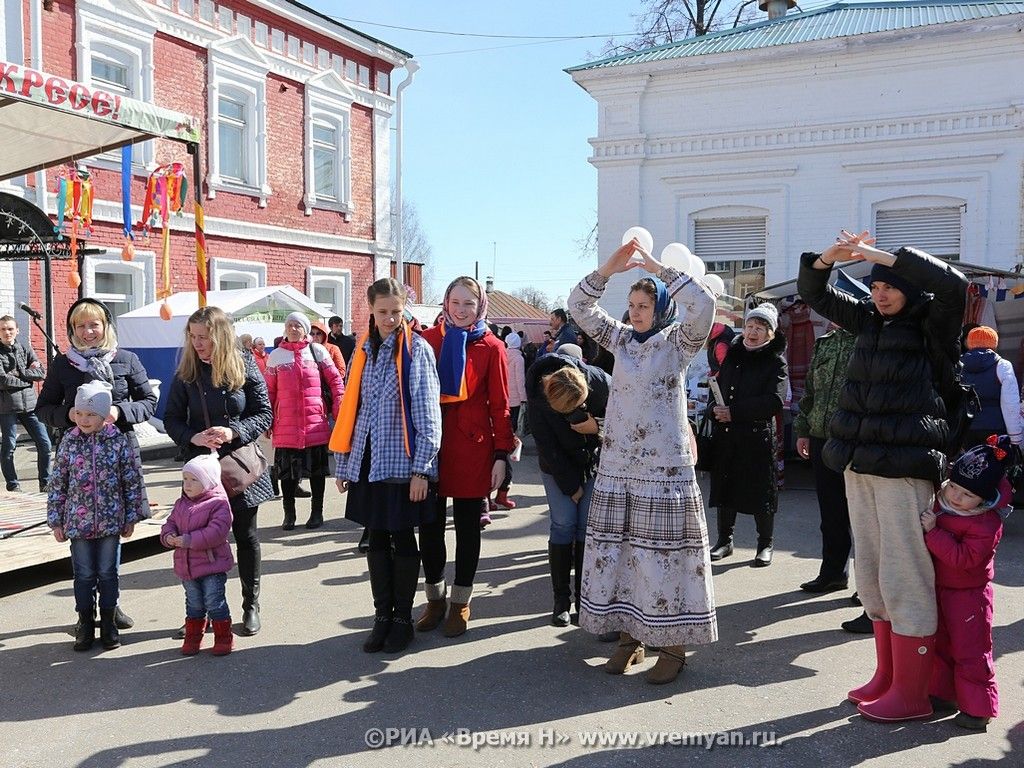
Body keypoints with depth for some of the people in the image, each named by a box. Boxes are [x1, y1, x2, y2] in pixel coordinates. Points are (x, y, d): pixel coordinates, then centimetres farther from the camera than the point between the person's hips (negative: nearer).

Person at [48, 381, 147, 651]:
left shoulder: (119, 441, -6)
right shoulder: (69, 442, -2)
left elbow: (133, 482, -1)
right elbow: (57, 484, 3)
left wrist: (131, 518, 0)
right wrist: (56, 521, 3)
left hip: (110, 521, -1)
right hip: (78, 522, 1)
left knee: (108, 573, 9)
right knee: (84, 575, 10)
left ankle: (108, 624, 23)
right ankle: (85, 624, 24)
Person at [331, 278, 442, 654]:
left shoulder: (417, 350, -5)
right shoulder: (363, 351, 10)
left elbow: (427, 413, -9)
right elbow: (350, 411, 13)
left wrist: (422, 469, -15)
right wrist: (343, 463, 11)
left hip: (402, 463, -4)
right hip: (367, 461, 5)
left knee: (402, 539, 5)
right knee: (376, 539, 10)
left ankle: (403, 619, 18)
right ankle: (382, 616, 22)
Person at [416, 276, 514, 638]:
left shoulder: (491, 347, 0)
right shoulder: (428, 339, 4)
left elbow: (499, 405, 1)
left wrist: (501, 454, -4)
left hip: (472, 445, -1)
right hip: (430, 441, 2)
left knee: (467, 525, 8)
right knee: (429, 524, 7)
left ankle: (460, 604, 23)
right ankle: (434, 600, 25)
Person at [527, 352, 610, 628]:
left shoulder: (601, 382, -26)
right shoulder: (537, 400, -27)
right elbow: (547, 446, -16)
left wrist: (599, 427, -30)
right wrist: (570, 485, -12)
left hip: (595, 461, 1)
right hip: (559, 467, -1)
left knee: (588, 527, -2)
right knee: (563, 525, -5)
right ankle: (561, 600, 6)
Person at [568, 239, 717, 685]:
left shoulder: (678, 342, -2)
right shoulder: (620, 339, 11)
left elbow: (703, 303, -19)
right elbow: (579, 305, 8)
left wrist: (659, 269, -14)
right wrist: (608, 269, -4)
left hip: (664, 468, -5)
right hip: (617, 466, 5)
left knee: (662, 552, -1)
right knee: (616, 550, 8)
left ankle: (672, 647, 11)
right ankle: (628, 638, 21)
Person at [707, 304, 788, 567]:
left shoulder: (776, 361, -4)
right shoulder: (733, 355, 12)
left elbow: (775, 401, -16)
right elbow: (719, 386, 18)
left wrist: (734, 412, -19)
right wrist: (716, 409, -4)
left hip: (757, 434, -5)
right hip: (725, 434, 5)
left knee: (761, 490, 2)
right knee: (724, 485, 11)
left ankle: (766, 544, 17)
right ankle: (724, 540, 24)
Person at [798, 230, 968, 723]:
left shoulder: (932, 325, -3)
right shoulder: (870, 320, 13)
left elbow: (954, 284, -23)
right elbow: (814, 294, 19)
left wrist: (882, 255, -19)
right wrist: (828, 258, -1)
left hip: (905, 467, -7)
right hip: (859, 463, 7)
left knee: (904, 578, -3)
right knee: (871, 577, 12)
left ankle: (911, 694, 7)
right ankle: (886, 677, 24)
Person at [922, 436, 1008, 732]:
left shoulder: (986, 524, -24)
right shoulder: (940, 502, -2)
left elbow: (962, 558, -33)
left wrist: (933, 531, -33)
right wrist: (924, 524, -1)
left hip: (968, 595, -7)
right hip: (939, 589, 8)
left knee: (970, 652, 2)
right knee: (941, 644, 19)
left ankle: (977, 708, 14)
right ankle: (944, 693, 34)